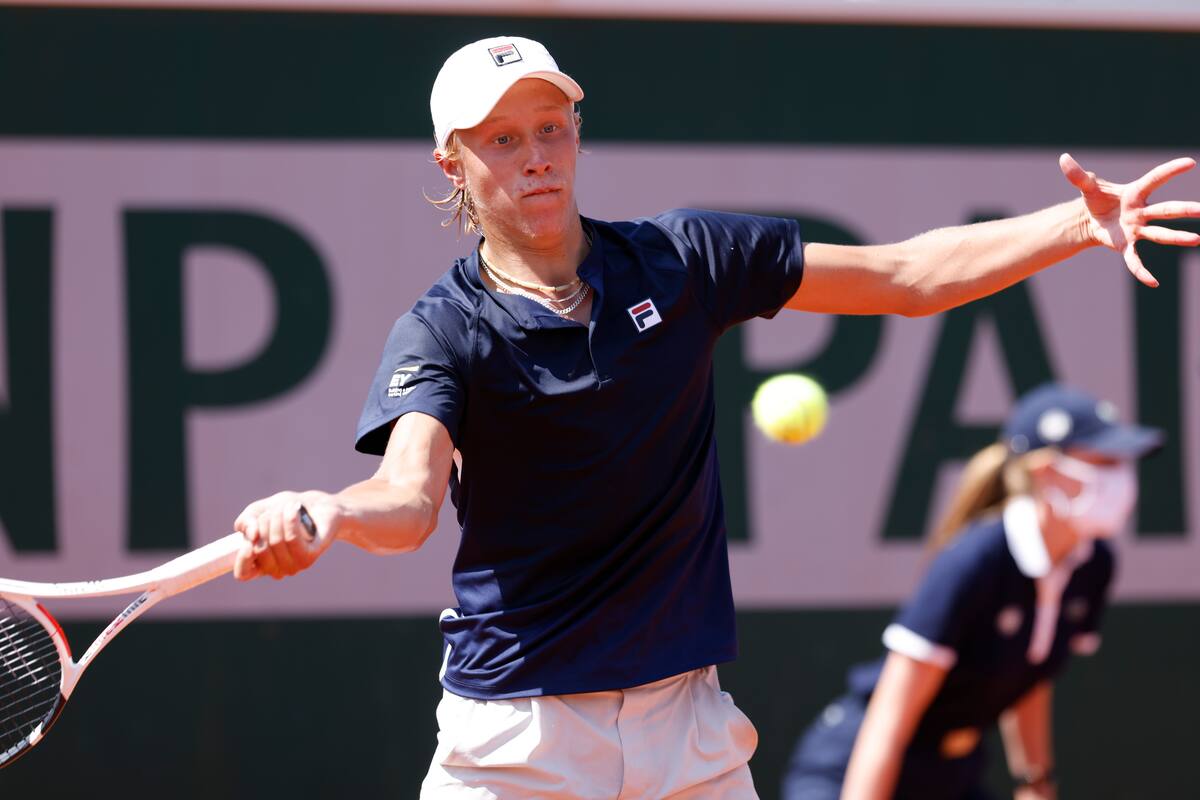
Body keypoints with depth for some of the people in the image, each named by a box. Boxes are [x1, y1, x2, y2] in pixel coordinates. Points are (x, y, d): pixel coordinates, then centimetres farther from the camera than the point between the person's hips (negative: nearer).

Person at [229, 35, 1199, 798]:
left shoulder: (679, 262, 3)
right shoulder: (444, 332, -8)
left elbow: (907, 277, 6)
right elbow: (410, 495, -27)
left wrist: (1081, 226, -6)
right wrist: (325, 517, -51)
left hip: (683, 721, 3)